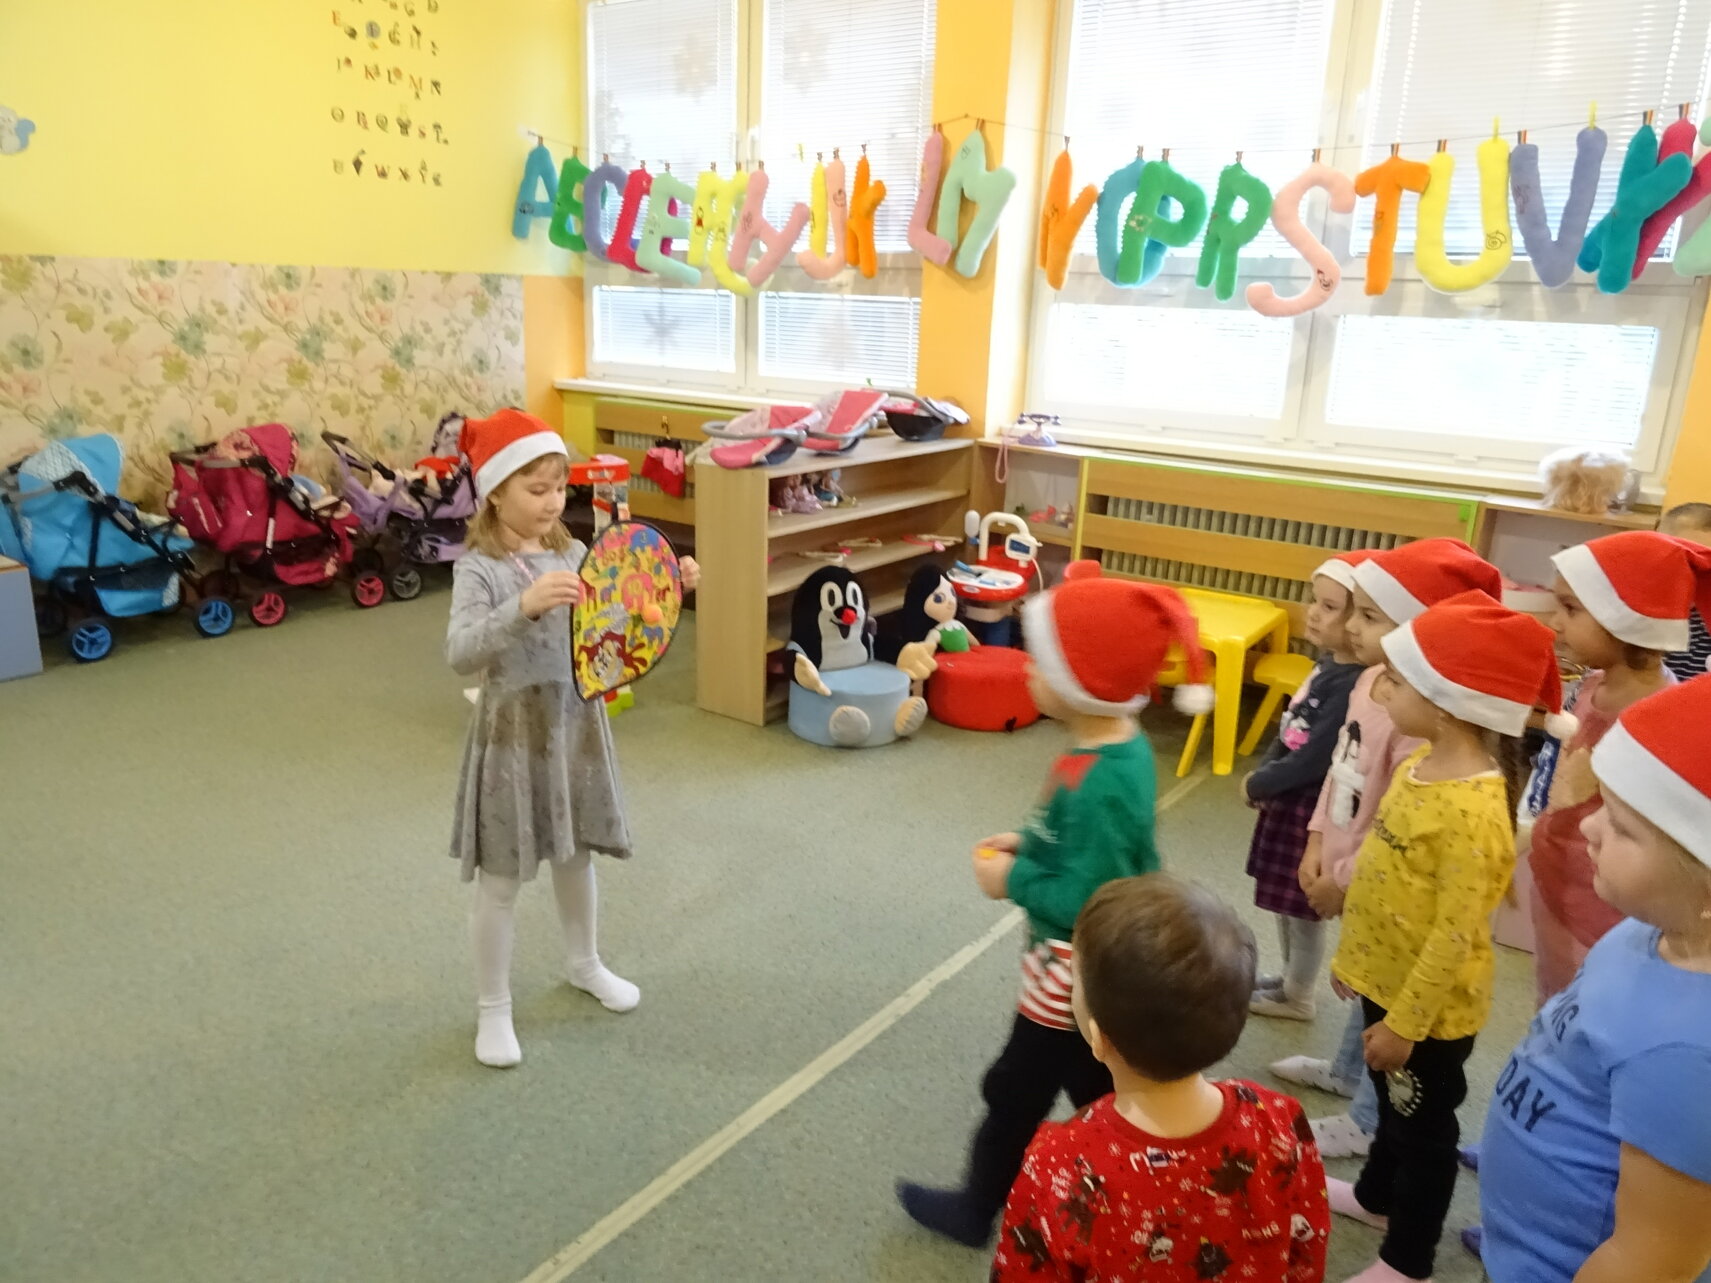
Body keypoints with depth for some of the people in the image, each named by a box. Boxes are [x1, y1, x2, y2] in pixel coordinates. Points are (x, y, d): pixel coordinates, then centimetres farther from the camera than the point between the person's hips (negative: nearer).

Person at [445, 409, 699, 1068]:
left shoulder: (571, 554, 3)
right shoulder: (478, 569, -14)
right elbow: (461, 654, -28)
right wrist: (525, 606, -42)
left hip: (576, 720, 5)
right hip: (514, 729, -5)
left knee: (576, 854, 21)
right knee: (501, 879, 6)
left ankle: (583, 962, 44)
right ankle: (493, 1008, 23)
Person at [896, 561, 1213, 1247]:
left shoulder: (1100, 783, -34)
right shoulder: (1120, 744, -4)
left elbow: (1086, 902, -31)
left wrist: (1013, 879, -18)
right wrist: (1028, 842, 2)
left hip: (1077, 972, -8)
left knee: (1016, 1091, 14)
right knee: (1096, 1091, 24)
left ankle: (978, 1209, 37)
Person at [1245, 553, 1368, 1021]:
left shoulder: (1354, 684, -27)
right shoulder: (1327, 664, 2)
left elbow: (1315, 759, -25)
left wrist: (1257, 785, -13)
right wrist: (1262, 773, -2)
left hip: (1313, 808, -9)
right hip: (1289, 799, 9)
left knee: (1303, 905, 10)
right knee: (1285, 901, 23)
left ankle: (1296, 996, 30)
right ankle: (1292, 978, 43)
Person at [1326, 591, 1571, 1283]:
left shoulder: (1474, 811, -32)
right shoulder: (1421, 764, -3)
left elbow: (1455, 936, -27)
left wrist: (1405, 1022, -19)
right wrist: (1351, 952, 17)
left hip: (1430, 1004, -8)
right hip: (1387, 979, 8)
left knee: (1425, 1124, 13)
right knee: (1392, 1103, 29)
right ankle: (1376, 1196, 52)